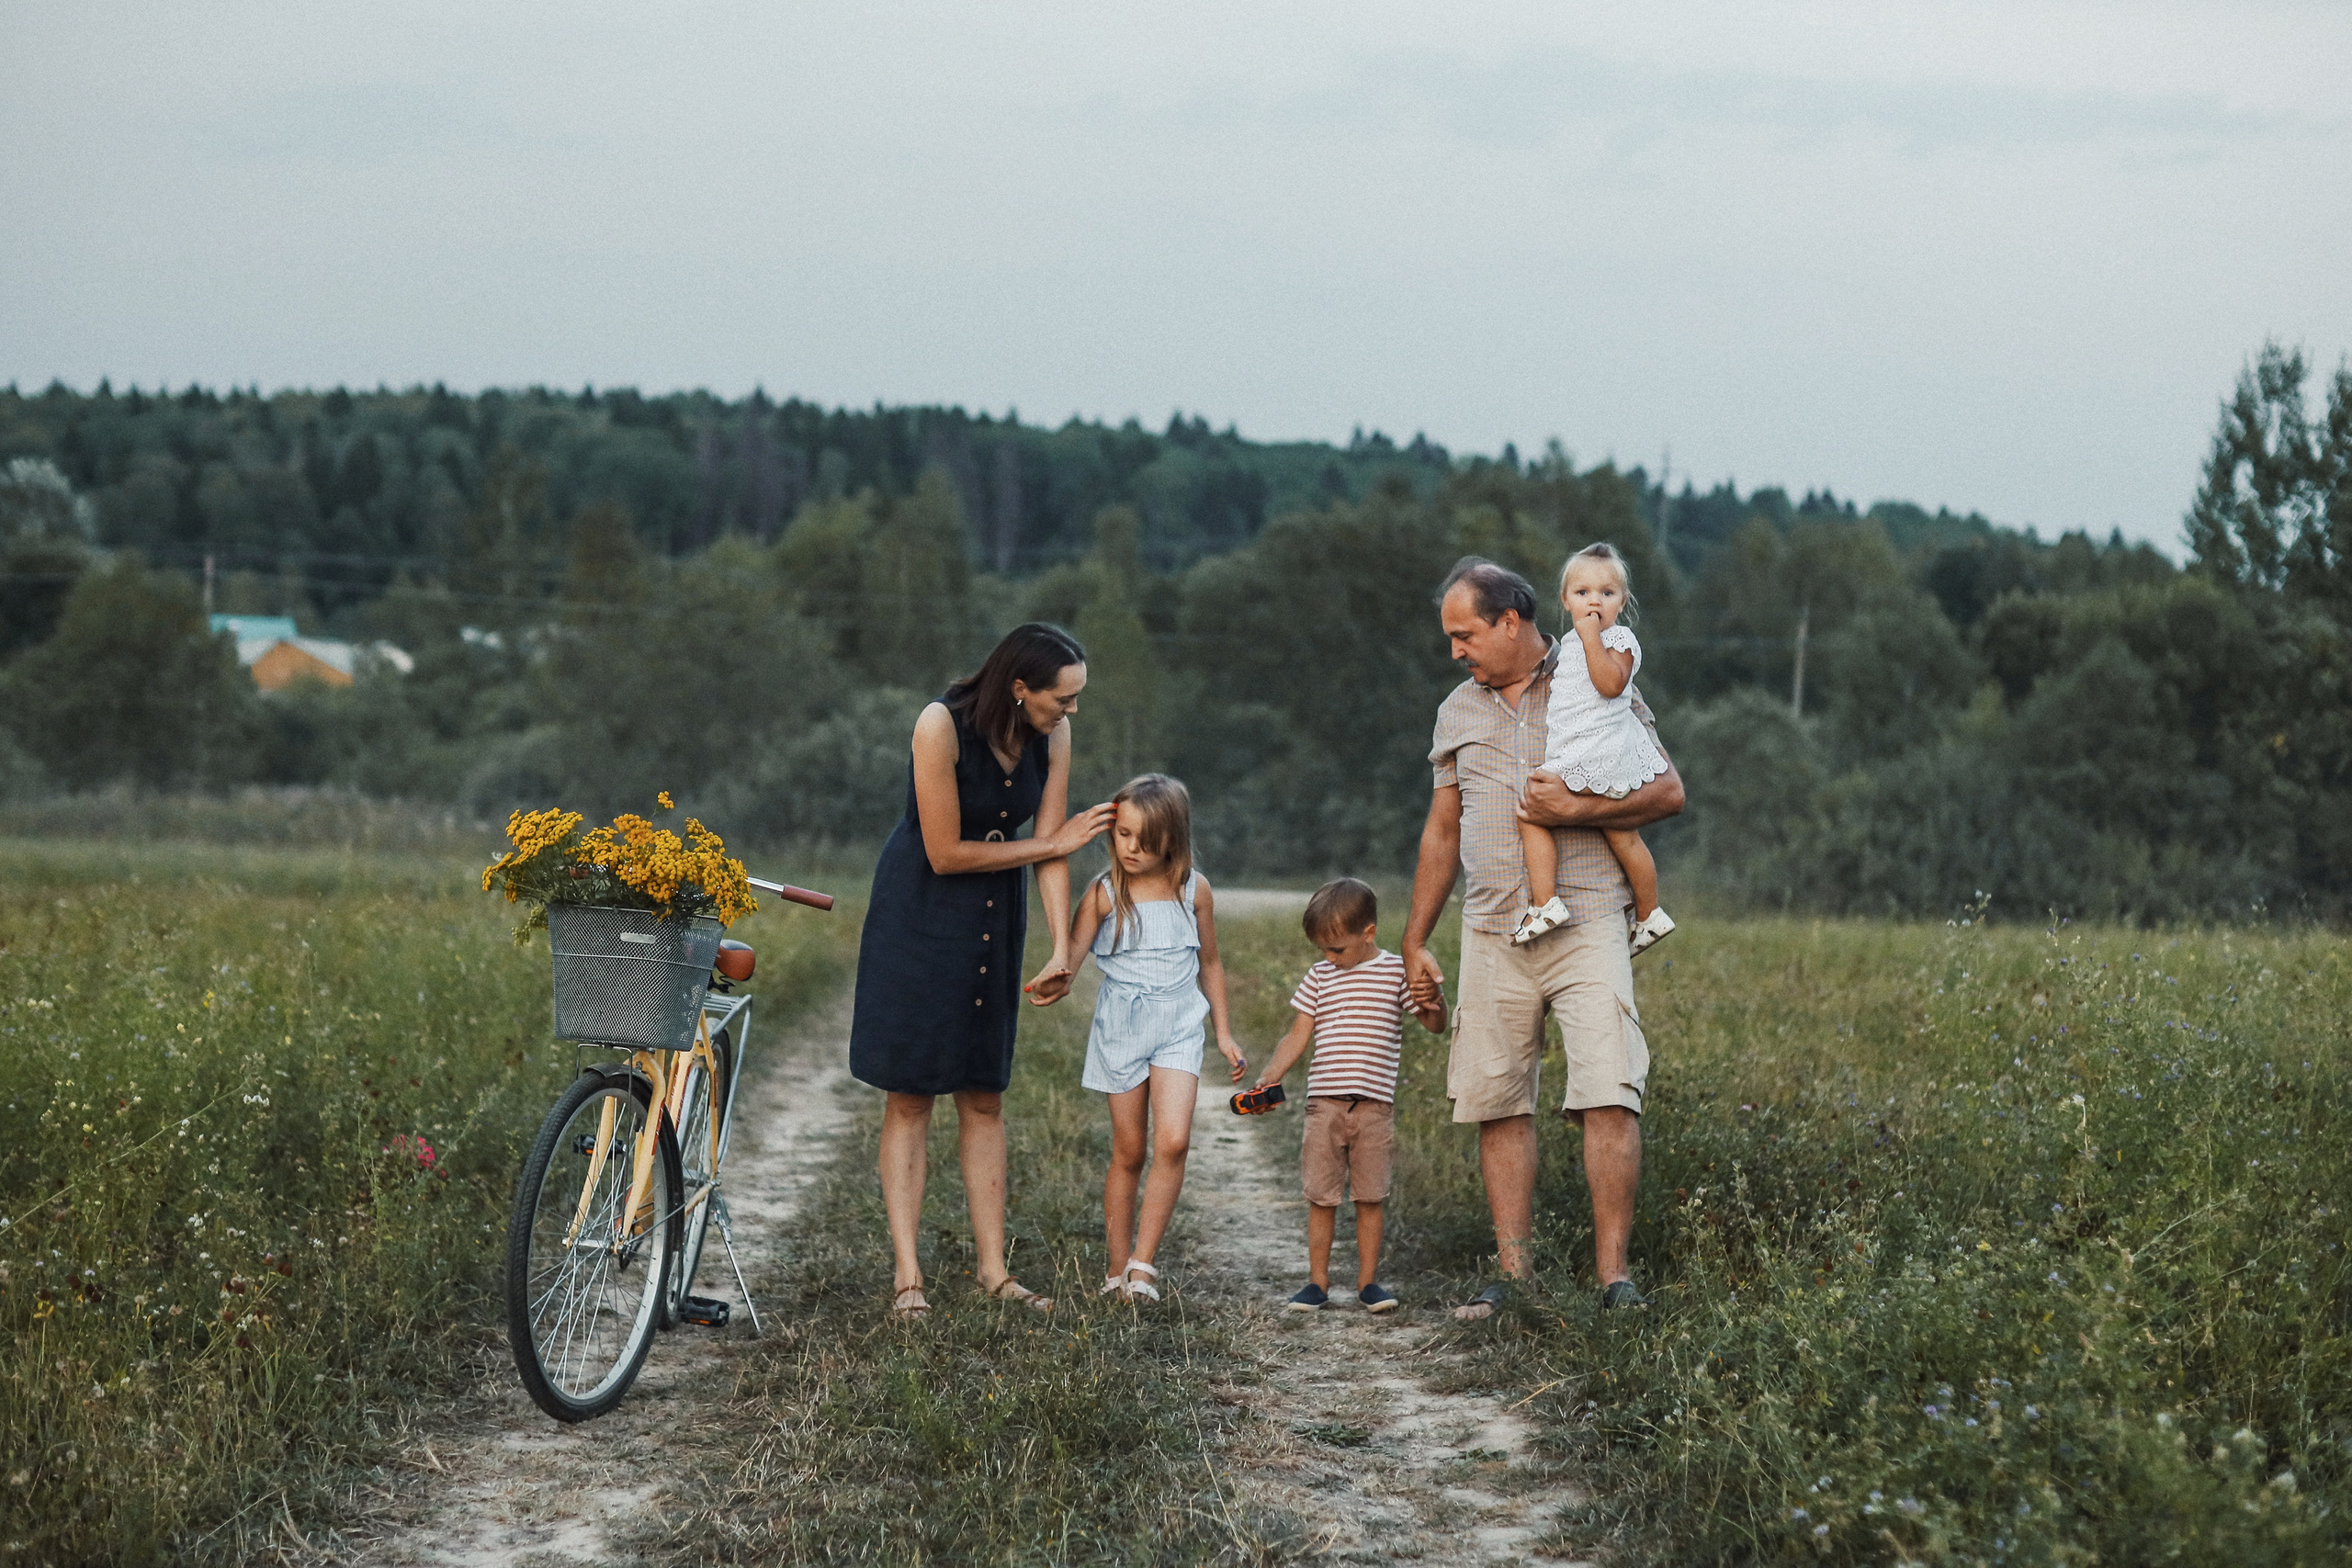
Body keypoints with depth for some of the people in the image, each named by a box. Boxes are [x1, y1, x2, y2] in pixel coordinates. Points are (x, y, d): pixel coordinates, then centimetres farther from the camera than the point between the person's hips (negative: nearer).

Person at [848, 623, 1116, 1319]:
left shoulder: (1053, 735, -8)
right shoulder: (941, 726, -25)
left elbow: (1053, 847, -7)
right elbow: (945, 854, -21)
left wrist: (1062, 948, -17)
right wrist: (1052, 845, -13)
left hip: (993, 919, 5)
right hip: (918, 911, -5)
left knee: (984, 1098, 7)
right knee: (910, 1097, -3)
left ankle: (992, 1268, 11)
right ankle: (906, 1273, -1)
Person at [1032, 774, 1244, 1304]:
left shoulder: (1194, 890, 1)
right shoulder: (1104, 893, -4)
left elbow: (1209, 963, 13)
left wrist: (1223, 1033, 14)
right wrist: (1053, 986, -33)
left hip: (1178, 1026, 1)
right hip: (1120, 1027, -1)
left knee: (1172, 1142, -16)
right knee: (1128, 1151, 4)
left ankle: (1143, 1262, -9)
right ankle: (1118, 1269, 15)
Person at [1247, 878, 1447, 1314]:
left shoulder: (1396, 971, 3)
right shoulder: (1320, 976, 11)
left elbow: (1435, 1025, 5)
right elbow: (1298, 1036, 10)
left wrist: (1434, 1005, -18)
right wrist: (1268, 1078, -3)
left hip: (1374, 1104, -2)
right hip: (1324, 1101, 2)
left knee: (1371, 1196, 2)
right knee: (1321, 1196, 2)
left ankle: (1368, 1281, 12)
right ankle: (1318, 1281, 11)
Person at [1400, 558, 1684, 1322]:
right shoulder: (1458, 711, 16)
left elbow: (1668, 791, 1)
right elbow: (1441, 832, 22)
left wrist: (1575, 809, -13)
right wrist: (1414, 942, 19)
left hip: (1586, 924, -4)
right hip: (1493, 934, 4)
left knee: (1609, 1098, -14)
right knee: (1498, 1105, 2)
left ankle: (1613, 1273, -10)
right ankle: (1514, 1273, 8)